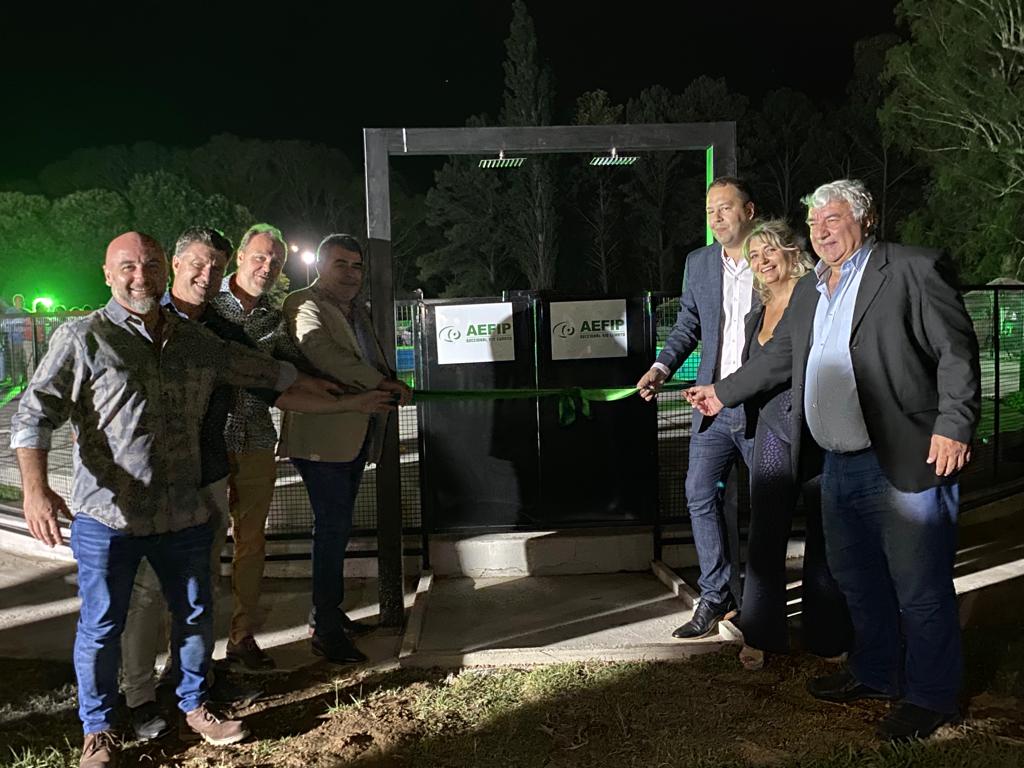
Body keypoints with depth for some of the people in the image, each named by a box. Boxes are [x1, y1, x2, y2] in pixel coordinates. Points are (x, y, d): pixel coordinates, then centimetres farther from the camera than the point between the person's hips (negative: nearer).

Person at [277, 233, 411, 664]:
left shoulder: (358, 312, 20)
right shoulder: (304, 304, -9)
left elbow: (374, 362, 24)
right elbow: (320, 350, -27)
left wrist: (389, 383, 2)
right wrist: (382, 382, -32)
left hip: (355, 436, 9)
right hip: (322, 437, -9)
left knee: (336, 526, 17)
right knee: (334, 527, -8)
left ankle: (327, 612, 30)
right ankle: (326, 632, 1)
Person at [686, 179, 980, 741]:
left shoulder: (912, 269, -7)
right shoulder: (809, 290, 15)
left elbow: (957, 350, -11)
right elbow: (779, 355, 24)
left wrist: (953, 426, -19)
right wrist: (724, 392, 26)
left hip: (905, 464, -8)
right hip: (839, 465, 8)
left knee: (920, 589, 4)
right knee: (857, 581, 20)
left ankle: (929, 697, 22)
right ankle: (876, 674, 38)